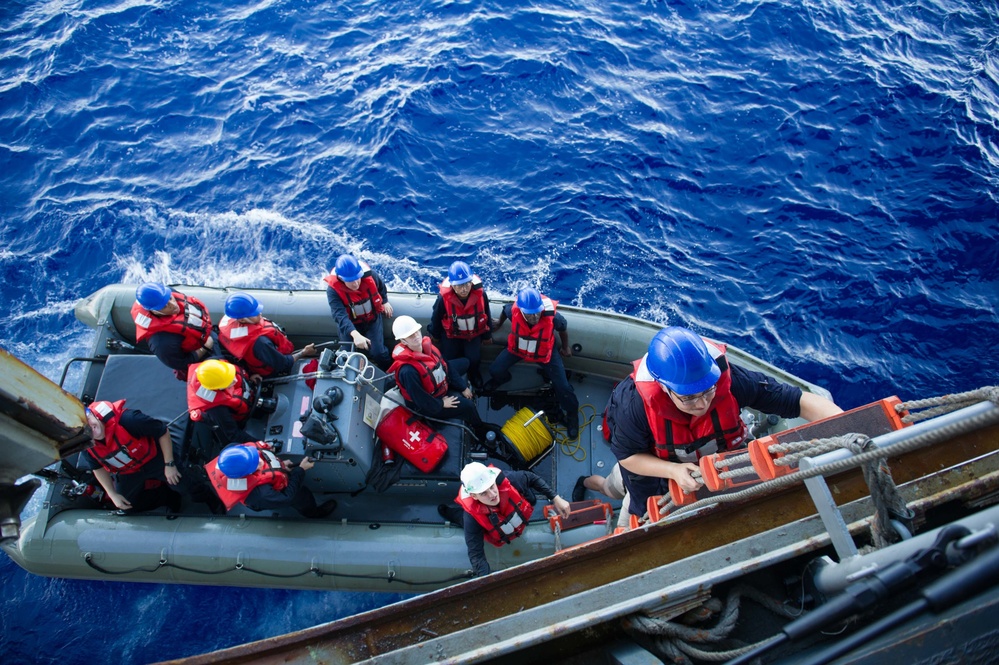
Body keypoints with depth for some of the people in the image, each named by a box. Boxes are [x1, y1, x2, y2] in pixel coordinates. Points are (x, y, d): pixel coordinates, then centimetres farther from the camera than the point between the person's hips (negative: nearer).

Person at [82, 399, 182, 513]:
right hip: (127, 473, 3)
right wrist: (113, 495, -1)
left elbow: (162, 431, -24)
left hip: (154, 458, -3)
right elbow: (98, 468, -1)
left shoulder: (127, 419, -39)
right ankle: (169, 496, 21)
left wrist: (169, 464, -20)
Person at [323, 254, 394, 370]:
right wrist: (355, 334, -59)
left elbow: (381, 286, 2)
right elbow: (340, 316, -44)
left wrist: (385, 302, 18)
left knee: (377, 352, -9)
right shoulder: (333, 290, -32)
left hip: (372, 319, 1)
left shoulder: (370, 275, -25)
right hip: (350, 324, 0)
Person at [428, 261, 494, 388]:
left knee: (474, 359, -13)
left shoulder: (480, 294, -28)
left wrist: (487, 335, 7)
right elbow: (436, 318, -8)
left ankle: (474, 375, 24)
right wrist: (435, 336, 9)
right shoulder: (444, 298, -30)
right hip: (452, 334, 0)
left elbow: (486, 315, -7)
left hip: (474, 333, 0)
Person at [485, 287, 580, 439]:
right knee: (495, 370, -2)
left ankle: (571, 415, 23)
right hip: (518, 348, 2)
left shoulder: (552, 316, -37)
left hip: (545, 352, -2)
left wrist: (565, 348, 5)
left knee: (562, 386, -6)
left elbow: (563, 328, -12)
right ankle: (501, 379, 39)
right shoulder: (513, 311, -33)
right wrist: (499, 323, 18)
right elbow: (504, 311, -5)